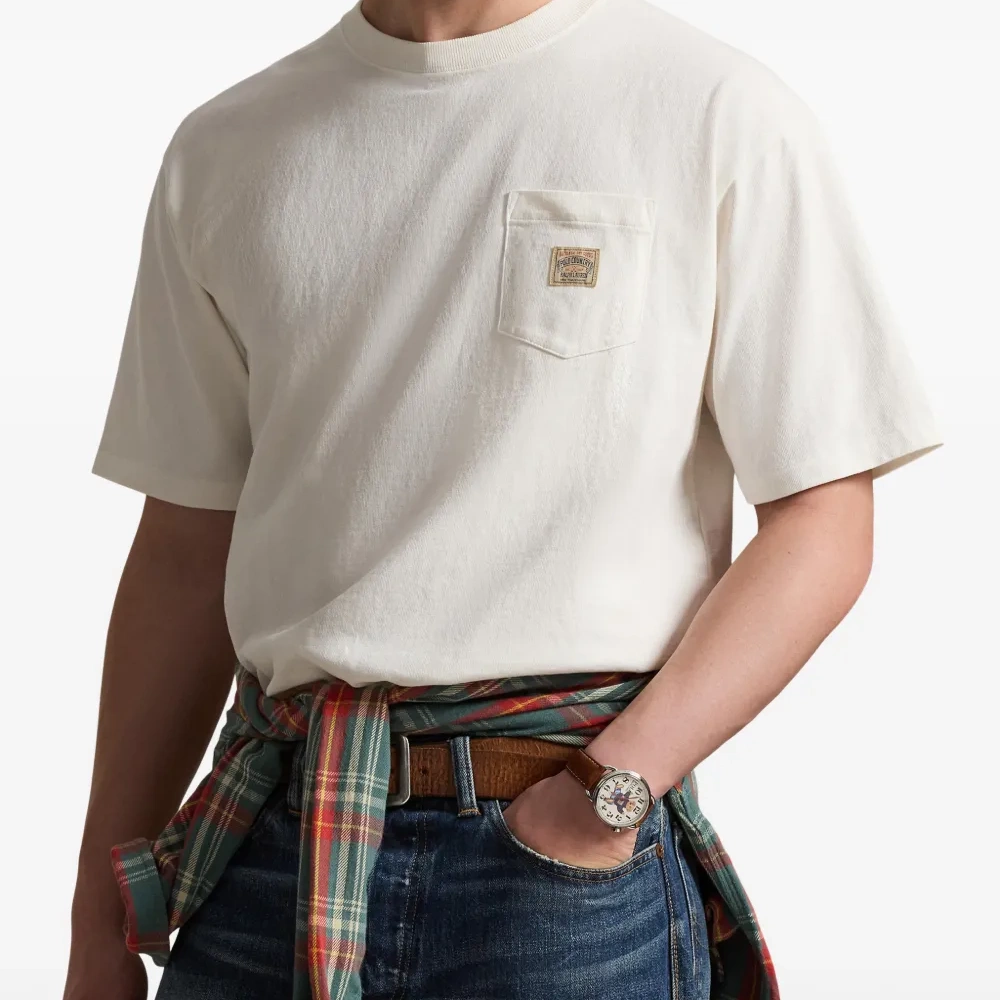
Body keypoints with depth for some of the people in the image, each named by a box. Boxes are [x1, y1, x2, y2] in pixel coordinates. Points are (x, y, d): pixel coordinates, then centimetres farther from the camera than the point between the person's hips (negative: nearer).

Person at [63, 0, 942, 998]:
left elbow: (823, 528, -5)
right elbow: (187, 556, 10)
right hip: (274, 849, 3)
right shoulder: (225, 149, 8)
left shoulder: (724, 111, -3)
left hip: (574, 877, -3)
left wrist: (613, 787, -15)